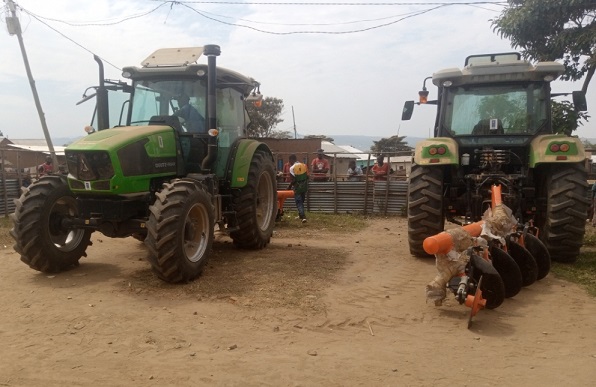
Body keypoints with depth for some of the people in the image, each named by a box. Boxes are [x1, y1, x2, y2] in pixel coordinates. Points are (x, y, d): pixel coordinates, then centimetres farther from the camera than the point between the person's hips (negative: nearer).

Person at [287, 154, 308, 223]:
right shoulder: (303, 165, 4)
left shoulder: (292, 168, -13)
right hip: (304, 186, 6)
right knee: (302, 201, 20)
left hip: (297, 187, -6)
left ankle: (303, 217, -13)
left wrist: (289, 186, -3)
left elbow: (293, 180, -17)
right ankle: (301, 215, 30)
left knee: (298, 202, 0)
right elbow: (307, 176, 4)